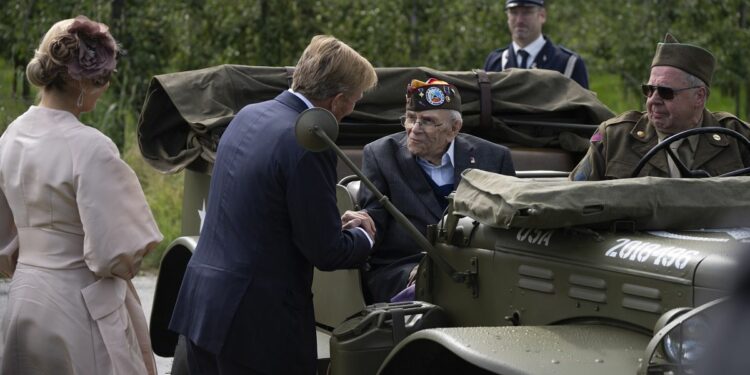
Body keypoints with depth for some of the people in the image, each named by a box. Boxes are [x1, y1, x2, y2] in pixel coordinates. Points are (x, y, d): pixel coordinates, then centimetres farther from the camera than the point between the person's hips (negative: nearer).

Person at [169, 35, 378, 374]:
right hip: (259, 321, -9)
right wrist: (364, 237, 8)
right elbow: (326, 253, -13)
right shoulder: (309, 146, -17)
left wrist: (337, 221, 17)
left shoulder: (248, 115, 9)